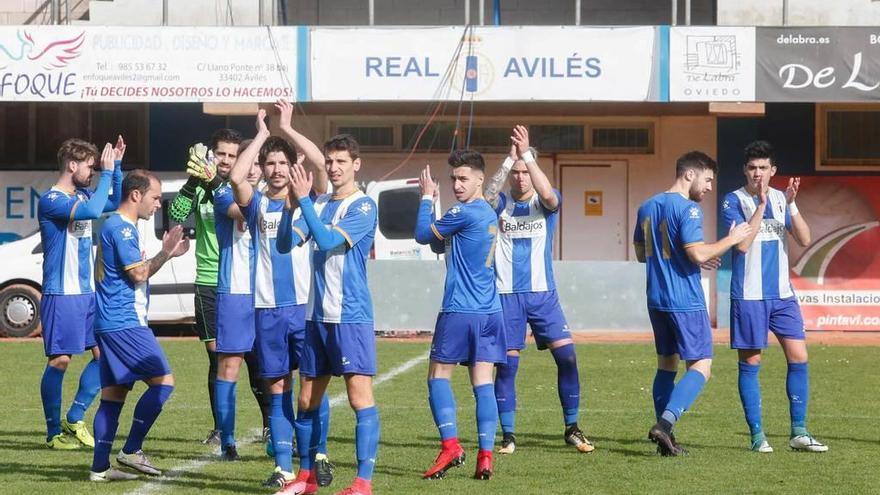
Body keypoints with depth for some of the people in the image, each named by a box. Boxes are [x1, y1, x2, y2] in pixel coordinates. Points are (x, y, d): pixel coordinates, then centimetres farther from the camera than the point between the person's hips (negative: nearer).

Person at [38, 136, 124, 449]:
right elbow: (92, 211, -28)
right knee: (59, 360, -5)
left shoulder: (83, 196, 11)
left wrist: (116, 166, 9)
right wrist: (107, 171, -19)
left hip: (89, 292, 8)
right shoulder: (51, 200, -14)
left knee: (104, 353, 5)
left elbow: (117, 204, 21)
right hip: (62, 295, -8)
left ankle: (74, 418, 14)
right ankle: (54, 431, 4)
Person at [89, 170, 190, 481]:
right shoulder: (121, 228, -13)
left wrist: (166, 253, 15)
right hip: (123, 323, -11)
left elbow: (137, 271, 26)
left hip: (112, 324, 11)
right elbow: (138, 274, -16)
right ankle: (131, 451, -7)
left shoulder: (123, 227, 20)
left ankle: (100, 468, 7)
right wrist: (165, 254, -7)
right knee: (163, 380, -9)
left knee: (114, 393, 8)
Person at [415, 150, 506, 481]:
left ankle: (450, 444, -7)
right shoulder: (489, 214, 15)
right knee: (483, 382, 1)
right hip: (489, 313, 7)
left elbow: (423, 235, -2)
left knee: (438, 375, 4)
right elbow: (439, 245, 20)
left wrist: (427, 198, 10)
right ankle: (485, 455, -6)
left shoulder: (464, 213, -13)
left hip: (459, 311, -7)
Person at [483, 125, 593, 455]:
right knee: (506, 365, -1)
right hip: (507, 295, 0)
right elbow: (486, 196, -20)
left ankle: (572, 429, 5)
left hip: (543, 293, 0)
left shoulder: (546, 203, 3)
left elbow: (548, 194, -22)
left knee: (567, 356, -7)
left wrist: (527, 154, -26)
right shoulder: (500, 204, 4)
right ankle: (508, 436, 7)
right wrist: (509, 159, -28)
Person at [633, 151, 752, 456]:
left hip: (656, 300, 8)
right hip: (685, 302, -8)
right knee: (701, 366, -4)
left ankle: (664, 439, 12)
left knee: (667, 363, 15)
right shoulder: (688, 209, -13)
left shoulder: (647, 207, 13)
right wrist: (732, 239, -9)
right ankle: (665, 423, -21)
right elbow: (697, 253, -22)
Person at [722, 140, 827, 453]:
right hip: (749, 295, -4)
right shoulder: (734, 201, -4)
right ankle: (757, 435, 6)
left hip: (782, 293, 4)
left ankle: (799, 433, 5)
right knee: (750, 363, 0)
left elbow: (804, 240, 1)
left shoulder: (781, 199, 9)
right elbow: (742, 244, -16)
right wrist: (761, 205, -20)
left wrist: (791, 204, -12)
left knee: (798, 357, -2)